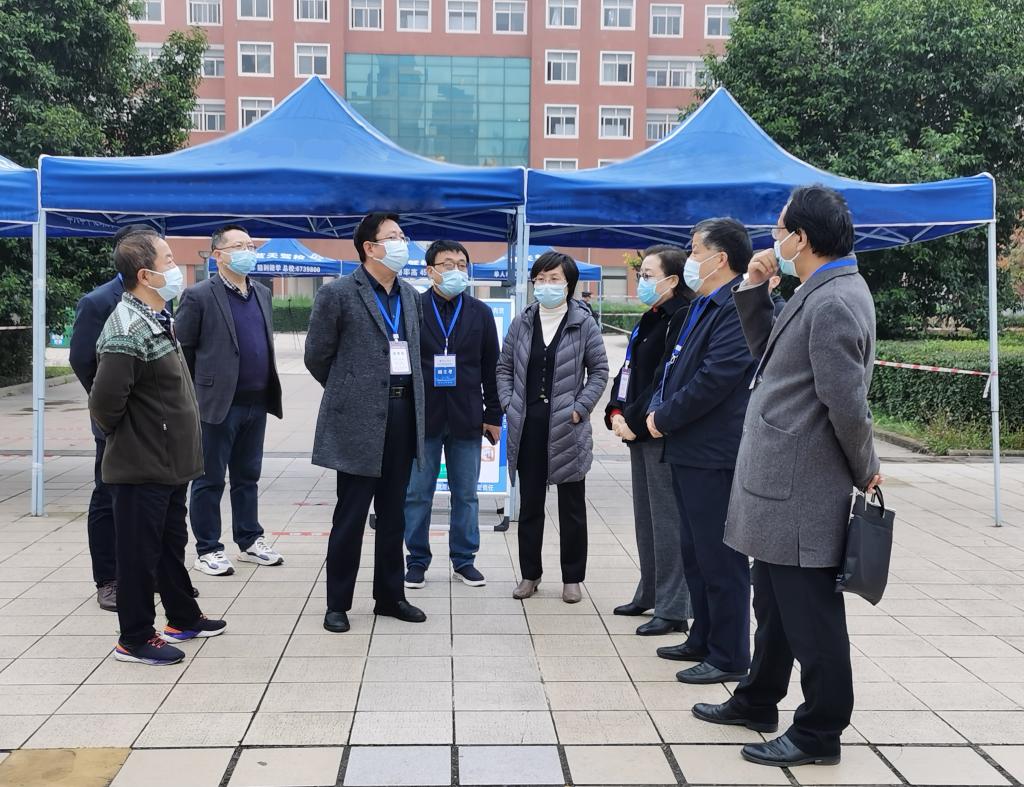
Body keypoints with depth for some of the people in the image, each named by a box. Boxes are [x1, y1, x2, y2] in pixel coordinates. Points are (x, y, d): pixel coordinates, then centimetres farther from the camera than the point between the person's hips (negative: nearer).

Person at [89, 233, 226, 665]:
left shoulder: (158, 318, 9)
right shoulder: (129, 331, -23)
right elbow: (106, 400, -27)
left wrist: (174, 442, 15)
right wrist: (120, 435, -9)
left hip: (170, 463, 9)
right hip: (141, 467, -9)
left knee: (172, 543, 21)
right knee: (140, 553, 3)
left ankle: (183, 618, 36)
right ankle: (134, 639, 16)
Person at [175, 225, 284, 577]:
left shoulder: (262, 294, 12)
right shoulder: (199, 296, -8)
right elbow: (181, 349, -6)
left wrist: (269, 390, 13)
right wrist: (198, 389, -4)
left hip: (256, 403, 6)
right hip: (217, 403, -6)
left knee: (247, 477, 16)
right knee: (210, 480, 4)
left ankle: (249, 541, 26)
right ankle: (207, 550, 13)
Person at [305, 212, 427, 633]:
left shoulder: (411, 296, 12)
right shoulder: (338, 293, -7)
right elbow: (317, 356, -1)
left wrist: (408, 392, 15)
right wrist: (349, 391, 10)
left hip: (403, 411, 6)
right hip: (359, 418, -6)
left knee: (393, 513, 13)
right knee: (351, 514, 1)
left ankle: (390, 595, 25)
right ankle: (337, 603, 14)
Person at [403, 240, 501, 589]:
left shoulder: (480, 313, 6)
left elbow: (491, 368, 8)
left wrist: (493, 416, 5)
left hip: (466, 419, 2)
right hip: (421, 417, -1)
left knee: (466, 494, 9)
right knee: (417, 493, 6)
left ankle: (464, 559, 21)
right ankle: (417, 558, 19)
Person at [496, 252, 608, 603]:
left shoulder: (583, 323, -3)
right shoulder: (522, 322, 6)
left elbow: (599, 370, 0)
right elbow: (505, 367, 12)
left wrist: (580, 407, -9)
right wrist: (509, 404, -1)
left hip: (567, 428, -3)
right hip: (528, 426, 3)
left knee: (571, 506, 7)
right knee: (530, 504, 11)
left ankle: (572, 578, 17)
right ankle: (530, 574, 22)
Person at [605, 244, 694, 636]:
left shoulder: (683, 320, -15)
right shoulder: (649, 320, 16)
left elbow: (666, 383, -20)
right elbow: (628, 371, 16)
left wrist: (634, 420, -15)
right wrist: (616, 413, 2)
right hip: (640, 432, 10)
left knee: (667, 520, -4)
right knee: (646, 517, 16)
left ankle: (673, 609, 3)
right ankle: (649, 594, 28)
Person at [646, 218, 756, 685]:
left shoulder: (738, 308, -17)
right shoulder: (703, 306, 15)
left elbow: (714, 380, -23)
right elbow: (678, 366, 20)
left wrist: (664, 419, -12)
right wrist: (658, 409, 4)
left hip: (714, 455, -10)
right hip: (690, 452, 10)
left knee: (720, 559, 0)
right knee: (695, 554, 19)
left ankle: (729, 658, 11)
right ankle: (703, 640, 32)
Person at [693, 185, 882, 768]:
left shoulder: (835, 303, -20)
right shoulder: (818, 294, 12)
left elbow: (847, 404, -22)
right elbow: (772, 355, 20)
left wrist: (866, 470, -8)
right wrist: (755, 291, 9)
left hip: (802, 490, -10)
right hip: (784, 484, 10)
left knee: (810, 616, 2)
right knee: (776, 605, 22)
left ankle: (820, 732, 15)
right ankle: (758, 702, 37)